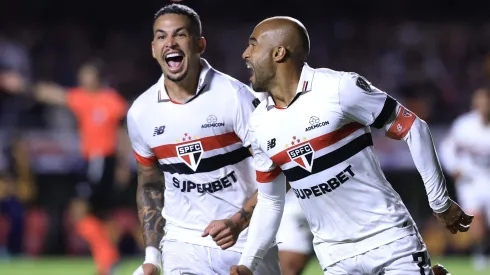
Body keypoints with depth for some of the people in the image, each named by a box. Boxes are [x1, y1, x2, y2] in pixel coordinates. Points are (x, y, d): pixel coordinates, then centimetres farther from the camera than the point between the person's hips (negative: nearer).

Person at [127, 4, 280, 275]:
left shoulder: (234, 97, -13)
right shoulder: (141, 112, 0)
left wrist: (237, 223, -25)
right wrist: (151, 253, 8)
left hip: (246, 241, -2)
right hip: (183, 244, 2)